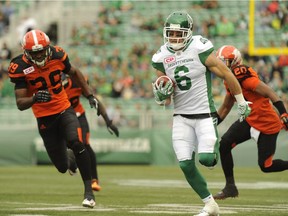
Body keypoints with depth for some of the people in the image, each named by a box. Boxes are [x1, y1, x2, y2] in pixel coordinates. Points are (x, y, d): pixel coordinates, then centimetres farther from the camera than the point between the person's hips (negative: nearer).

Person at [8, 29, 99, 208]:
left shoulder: (57, 56, -9)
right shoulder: (21, 68, -17)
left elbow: (74, 73, 12)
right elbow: (20, 104, -19)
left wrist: (90, 95, 8)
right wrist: (35, 98, -39)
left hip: (65, 110, 1)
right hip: (45, 119, -1)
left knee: (76, 143, -29)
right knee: (62, 167, 4)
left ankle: (89, 190, -20)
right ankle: (69, 162, 46)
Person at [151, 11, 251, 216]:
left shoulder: (200, 49, -15)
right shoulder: (162, 57, 1)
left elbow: (227, 74, -6)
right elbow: (165, 100, 9)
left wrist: (242, 103, 1)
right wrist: (161, 95, -16)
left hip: (205, 114, -4)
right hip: (181, 117, 4)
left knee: (206, 159, -17)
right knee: (186, 164, -6)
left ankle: (215, 146, 22)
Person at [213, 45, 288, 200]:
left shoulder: (244, 76, -22)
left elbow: (269, 93, -27)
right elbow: (225, 107, 20)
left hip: (267, 124, -9)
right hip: (250, 121, 9)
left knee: (266, 166, -3)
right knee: (224, 143, -7)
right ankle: (230, 187, 2)